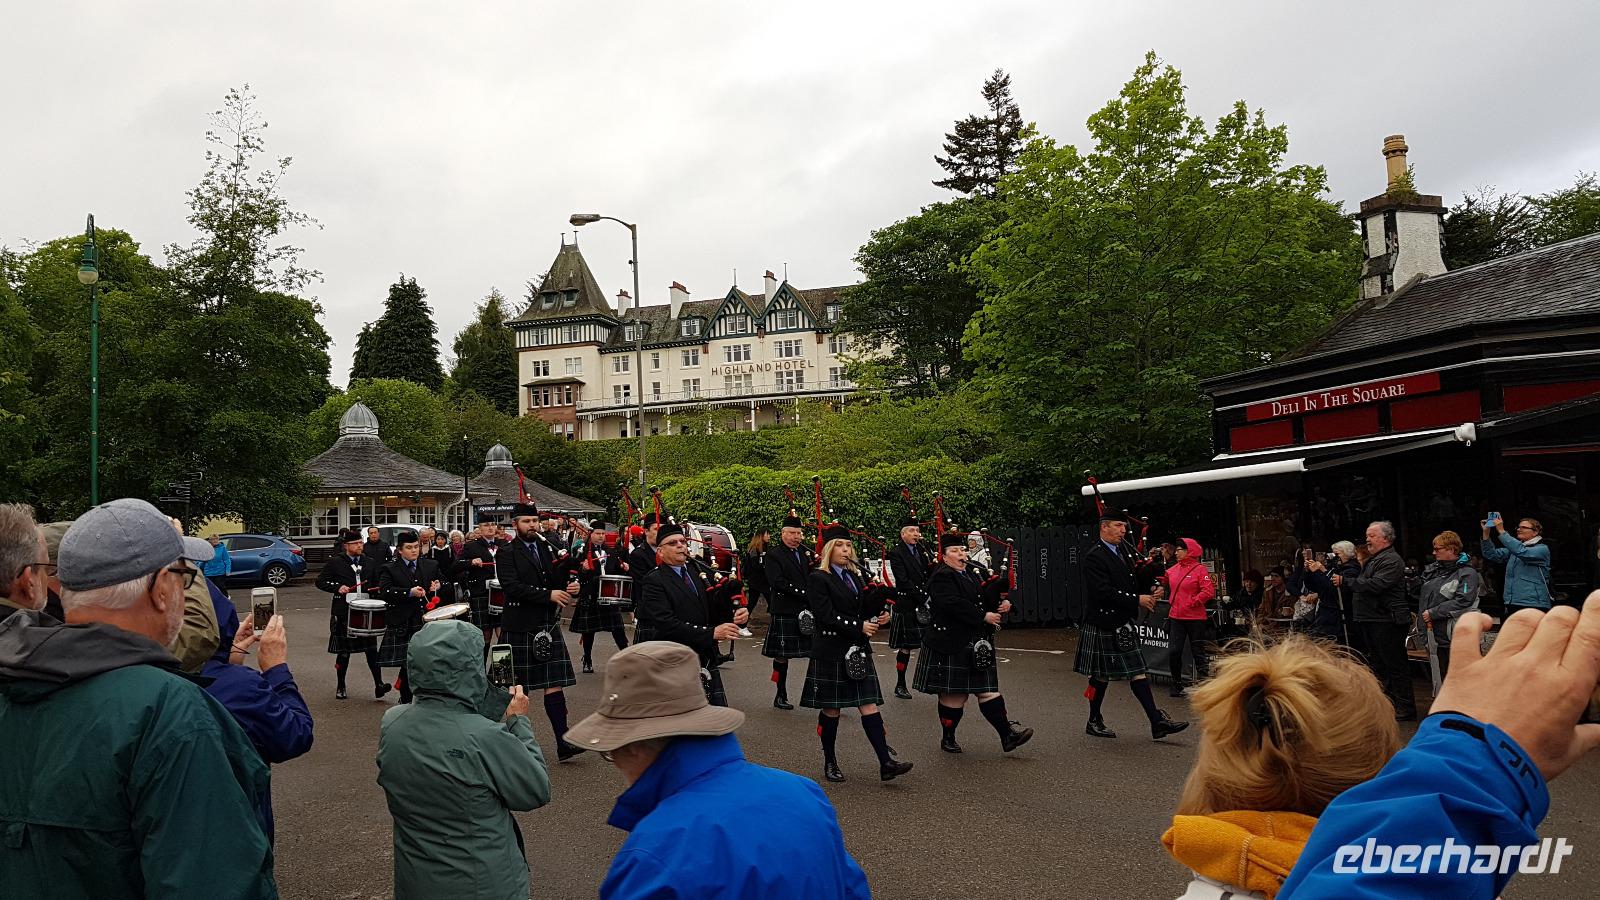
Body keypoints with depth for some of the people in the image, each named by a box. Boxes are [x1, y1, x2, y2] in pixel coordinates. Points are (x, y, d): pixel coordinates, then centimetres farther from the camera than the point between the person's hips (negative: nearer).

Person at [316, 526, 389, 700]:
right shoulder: (335, 562, -2)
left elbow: (375, 582, 22)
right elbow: (320, 581, 1)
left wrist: (378, 588, 1)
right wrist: (337, 587, -14)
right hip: (344, 612, -3)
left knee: (371, 647, -5)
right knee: (344, 650, 6)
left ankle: (378, 685, -8)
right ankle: (341, 687, 21)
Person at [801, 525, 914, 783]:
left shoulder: (856, 575, 14)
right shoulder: (818, 578, -8)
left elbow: (867, 607, 15)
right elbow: (826, 616, -17)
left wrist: (881, 615, -6)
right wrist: (859, 626, -20)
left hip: (858, 649, 6)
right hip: (831, 651, -6)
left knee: (869, 704, 0)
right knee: (831, 709, 4)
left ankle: (886, 763, -3)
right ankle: (830, 763, 19)